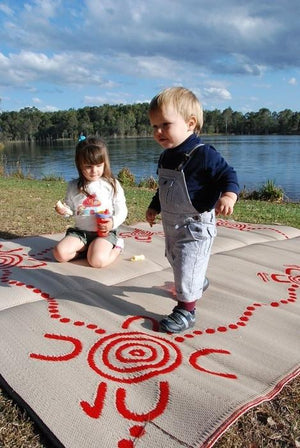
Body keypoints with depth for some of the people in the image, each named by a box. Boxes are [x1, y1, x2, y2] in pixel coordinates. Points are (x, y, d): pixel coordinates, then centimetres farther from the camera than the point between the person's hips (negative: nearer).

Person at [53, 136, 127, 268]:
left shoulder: (112, 184, -3)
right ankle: (88, 248, 2)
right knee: (60, 253, -20)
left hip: (104, 232, -3)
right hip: (80, 231, 3)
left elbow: (121, 210, 0)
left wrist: (113, 222, -19)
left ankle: (116, 246, 2)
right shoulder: (73, 186, 5)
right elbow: (71, 208, 15)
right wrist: (64, 210, -8)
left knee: (97, 261, -28)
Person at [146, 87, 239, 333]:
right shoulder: (166, 156, 5)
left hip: (195, 225, -9)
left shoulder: (203, 154, -22)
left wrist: (228, 195, -38)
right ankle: (199, 282, 53)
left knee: (187, 266, -4)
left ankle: (186, 310, 13)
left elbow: (228, 175, -19)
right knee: (175, 259, 25)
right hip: (171, 224, 9)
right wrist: (154, 207, 24)